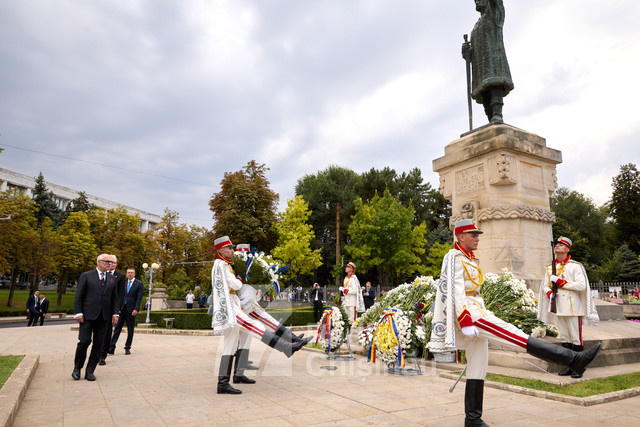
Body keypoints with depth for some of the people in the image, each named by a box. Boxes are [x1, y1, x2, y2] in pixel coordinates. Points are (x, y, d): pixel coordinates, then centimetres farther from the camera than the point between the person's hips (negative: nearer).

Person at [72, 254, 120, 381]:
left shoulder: (113, 279, 13)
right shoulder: (86, 276, 3)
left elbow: (115, 298, 13)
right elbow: (78, 296, 0)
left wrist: (115, 314, 3)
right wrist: (78, 313, -8)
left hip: (104, 317, 4)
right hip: (88, 315, -3)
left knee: (98, 344, 4)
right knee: (84, 341, -6)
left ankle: (90, 371, 14)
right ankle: (77, 368, 17)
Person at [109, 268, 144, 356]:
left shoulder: (139, 284, -1)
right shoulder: (123, 283, 12)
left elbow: (139, 298, -6)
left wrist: (136, 309, -15)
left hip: (131, 310, -3)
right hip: (121, 309, 3)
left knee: (130, 330, 5)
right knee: (117, 328, 0)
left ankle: (127, 348, 14)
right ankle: (111, 348, 2)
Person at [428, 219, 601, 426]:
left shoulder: (470, 260, 22)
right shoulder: (455, 258, -8)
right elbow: (456, 291, -18)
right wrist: (465, 322, -25)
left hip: (476, 313, 10)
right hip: (468, 314, -10)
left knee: (477, 368, 9)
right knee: (514, 335, -15)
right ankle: (574, 359, -18)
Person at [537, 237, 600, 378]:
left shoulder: (576, 266, -4)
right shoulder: (549, 267, 11)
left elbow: (582, 285, -14)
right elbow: (545, 285, 17)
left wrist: (560, 282, -16)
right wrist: (549, 293, -4)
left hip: (572, 307, -5)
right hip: (557, 308, 5)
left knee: (576, 338, 0)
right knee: (564, 338, 11)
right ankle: (570, 366, 21)